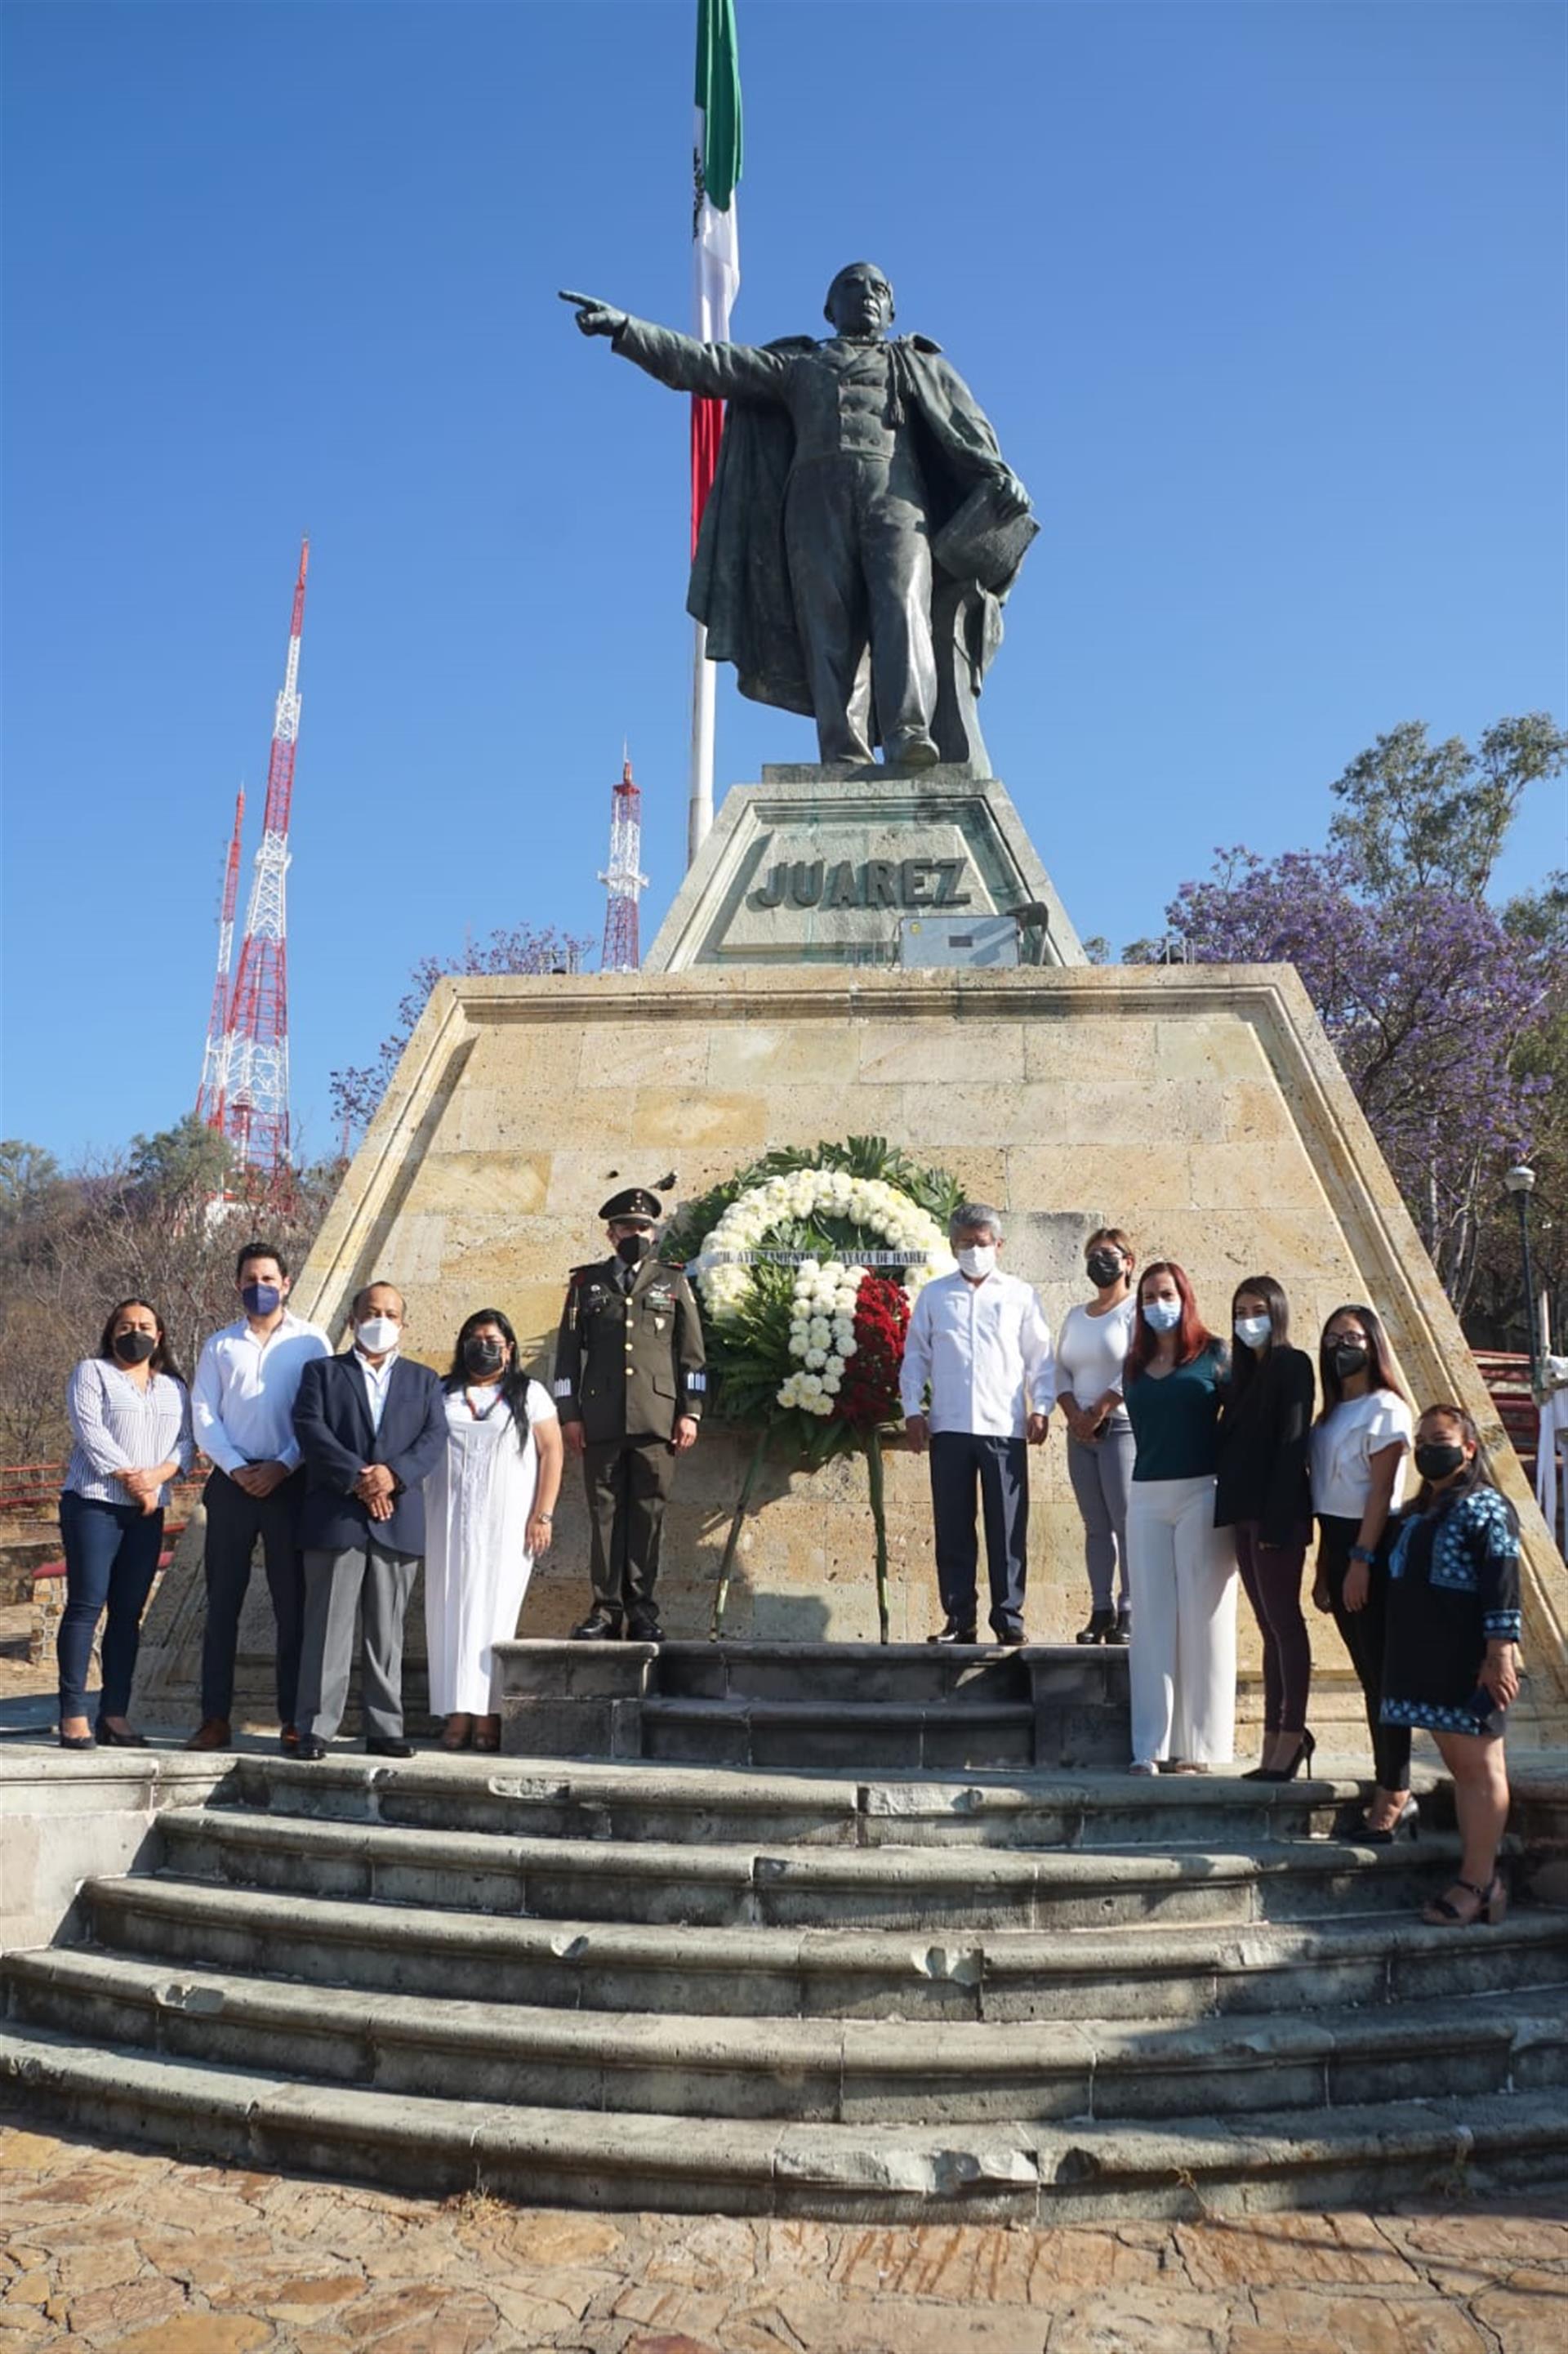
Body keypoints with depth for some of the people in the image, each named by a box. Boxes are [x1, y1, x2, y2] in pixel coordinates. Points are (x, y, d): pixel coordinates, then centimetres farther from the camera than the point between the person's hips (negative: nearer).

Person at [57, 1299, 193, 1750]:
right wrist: (131, 1479, -14)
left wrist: (157, 1475, -13)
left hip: (148, 1512, 4)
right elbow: (90, 1432, -9)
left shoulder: (174, 1387, 17)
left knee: (128, 1612, 3)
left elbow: (186, 1442, 6)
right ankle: (73, 1715, -6)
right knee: (86, 1605, -8)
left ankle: (115, 1715, 6)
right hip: (93, 1504, -4)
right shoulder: (91, 1373, 4)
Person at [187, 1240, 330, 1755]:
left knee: (292, 1605, 1)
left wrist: (282, 1466, -12)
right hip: (232, 1482, 2)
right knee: (222, 1602, 4)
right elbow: (204, 1415, 5)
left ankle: (293, 1721, 5)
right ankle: (215, 1718, 8)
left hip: (290, 1483, -2)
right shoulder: (220, 1345, 11)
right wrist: (236, 1467, -9)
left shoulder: (311, 1342, 3)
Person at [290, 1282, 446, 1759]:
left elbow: (434, 1438, 4)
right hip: (335, 1518, -2)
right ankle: (315, 1728, 3)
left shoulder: (424, 1380, 17)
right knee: (328, 1627, -2)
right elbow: (310, 1428, -3)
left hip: (398, 1520, 2)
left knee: (388, 1631, 6)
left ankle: (385, 1728, 11)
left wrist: (394, 1474, -14)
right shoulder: (322, 1372, 12)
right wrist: (357, 1478, -14)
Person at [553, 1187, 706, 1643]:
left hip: (656, 1418, 0)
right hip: (601, 1419, 1)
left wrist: (690, 1412, 1)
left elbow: (692, 1353, 10)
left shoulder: (673, 1282, 14)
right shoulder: (586, 1282, 14)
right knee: (605, 1514, 0)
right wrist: (569, 1413, 3)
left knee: (648, 1514, -1)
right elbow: (568, 1351, 12)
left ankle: (643, 1613, 4)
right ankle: (606, 1610, 4)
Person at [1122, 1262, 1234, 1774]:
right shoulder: (1135, 1366, 13)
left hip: (1202, 1493, -4)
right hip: (1147, 1496, 4)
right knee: (1152, 1619, 3)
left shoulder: (1213, 1354, 1)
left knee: (1202, 1617, -1)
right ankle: (1150, 1746, 6)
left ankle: (1197, 1746, 6)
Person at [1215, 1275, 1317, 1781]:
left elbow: (1292, 1443, -13)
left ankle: (1292, 1737, -1)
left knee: (1282, 1620, -5)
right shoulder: (1243, 1370, 18)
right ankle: (1275, 1740, 11)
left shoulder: (1292, 1364, -5)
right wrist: (1234, 1510, 5)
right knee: (1270, 1625, 8)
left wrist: (1276, 1518, -19)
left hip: (1276, 1512, -8)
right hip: (1243, 1511, 8)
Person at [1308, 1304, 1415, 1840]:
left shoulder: (1384, 1408, -7)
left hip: (1371, 1546, -8)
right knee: (1368, 1673, 11)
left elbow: (1382, 1490, -13)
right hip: (1337, 1544, 8)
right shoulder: (1332, 1412, 15)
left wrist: (1361, 1560, -18)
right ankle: (1392, 1789, 17)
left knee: (1382, 1670, -4)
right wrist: (1324, 1565, 11)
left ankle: (1394, 1794, 2)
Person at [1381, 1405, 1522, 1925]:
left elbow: (1502, 1584, -15)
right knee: (1458, 1767, 11)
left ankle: (1476, 1885, 1)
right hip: (1428, 1666, 9)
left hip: (1469, 1665, -9)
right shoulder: (1418, 1515, 18)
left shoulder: (1485, 1508, -8)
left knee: (1479, 1767, -2)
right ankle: (1482, 1876, 18)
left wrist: (1501, 1652, -22)